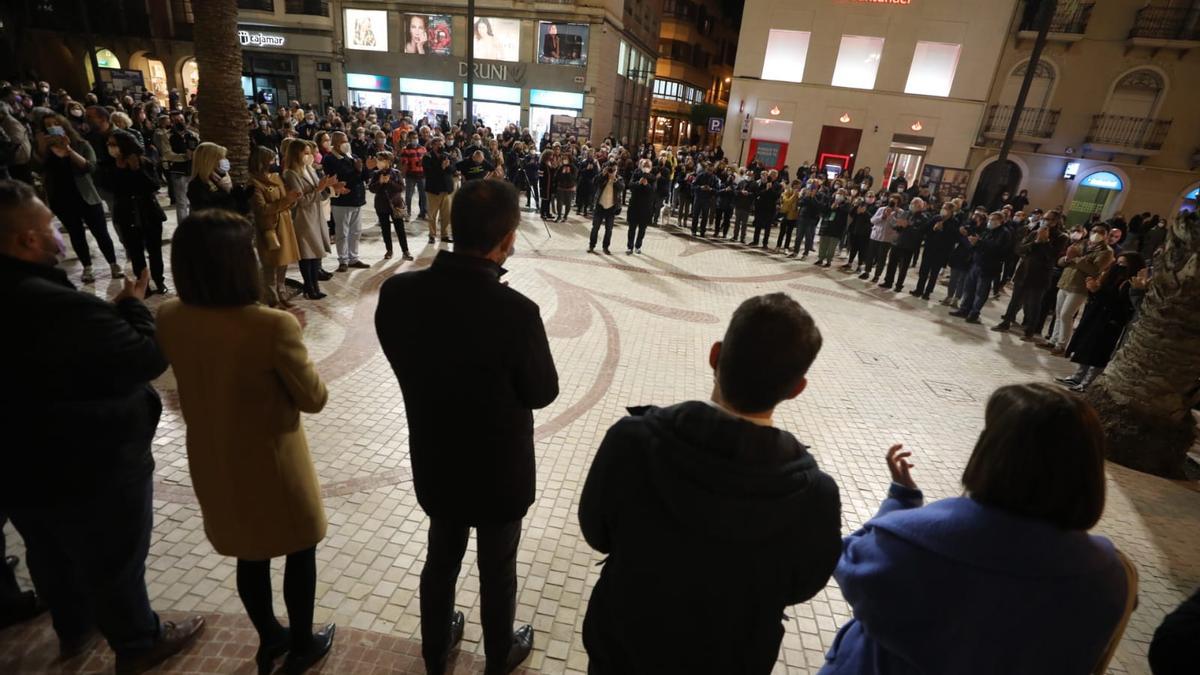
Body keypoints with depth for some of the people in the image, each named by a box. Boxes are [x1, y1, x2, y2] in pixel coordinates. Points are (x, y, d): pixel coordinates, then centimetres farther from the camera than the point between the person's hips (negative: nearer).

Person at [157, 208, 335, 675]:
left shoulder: (169, 318, -11)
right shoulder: (272, 326, -31)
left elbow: (197, 373, 7)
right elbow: (313, 398, -17)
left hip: (211, 460, 6)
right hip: (271, 464, -6)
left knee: (249, 555, 26)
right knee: (299, 552, 20)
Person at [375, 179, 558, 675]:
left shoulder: (397, 291, -16)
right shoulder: (515, 311, -31)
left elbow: (405, 363, 1)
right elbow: (542, 392, -15)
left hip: (433, 463, 4)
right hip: (500, 471, -4)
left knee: (441, 558, 28)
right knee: (497, 571, 22)